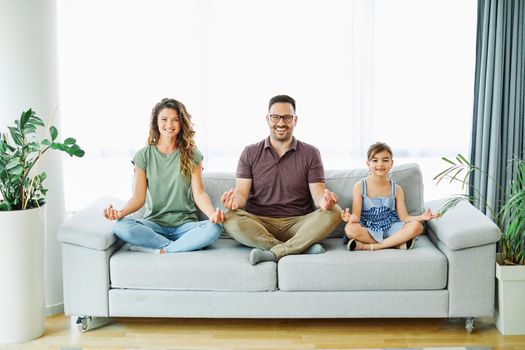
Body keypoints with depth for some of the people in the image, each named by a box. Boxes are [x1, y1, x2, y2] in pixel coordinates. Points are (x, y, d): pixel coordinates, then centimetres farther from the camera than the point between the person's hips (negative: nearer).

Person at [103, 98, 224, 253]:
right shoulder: (144, 156, 5)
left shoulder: (191, 155, 5)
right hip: (154, 223, 0)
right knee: (121, 226, -31)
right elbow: (139, 197, 1)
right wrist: (120, 212, -21)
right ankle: (183, 246, -21)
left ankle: (158, 250, -23)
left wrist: (212, 214, -25)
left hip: (185, 224, 0)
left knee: (214, 229, -32)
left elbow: (199, 194, -3)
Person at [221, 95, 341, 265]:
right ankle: (302, 247, -31)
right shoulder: (250, 153, 9)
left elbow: (317, 193, 0)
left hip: (298, 223, 0)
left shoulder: (310, 153, 8)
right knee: (231, 219, -30)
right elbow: (242, 192, 0)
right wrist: (235, 199, -26)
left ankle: (274, 252, -33)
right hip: (259, 223, 0)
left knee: (334, 212, -26)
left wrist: (324, 199, -27)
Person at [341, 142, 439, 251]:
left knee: (416, 226, -25)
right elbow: (356, 216, -9)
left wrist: (421, 217, -19)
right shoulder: (360, 187, -3)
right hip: (368, 229, -2)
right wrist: (351, 218, -34)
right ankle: (397, 243, -25)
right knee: (350, 229, -35)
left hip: (390, 229, 3)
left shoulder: (396, 189, 4)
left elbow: (404, 218, 1)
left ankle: (367, 246, -26)